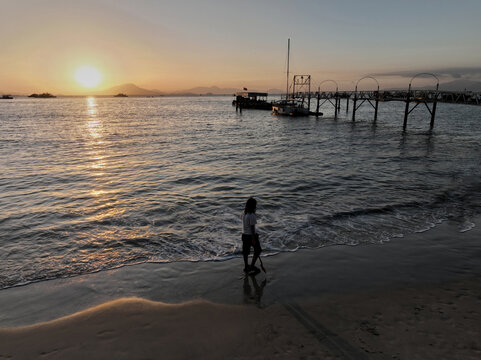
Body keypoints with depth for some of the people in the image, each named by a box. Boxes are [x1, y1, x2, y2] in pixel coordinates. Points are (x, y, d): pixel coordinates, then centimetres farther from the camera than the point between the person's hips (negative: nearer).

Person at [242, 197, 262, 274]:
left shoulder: (244, 213, 1)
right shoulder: (252, 215, -23)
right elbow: (252, 227, -21)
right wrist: (253, 239, -16)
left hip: (244, 234, 7)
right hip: (251, 235, -7)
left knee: (245, 251, 16)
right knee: (258, 250, 11)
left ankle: (246, 267, 29)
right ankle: (252, 266, 12)